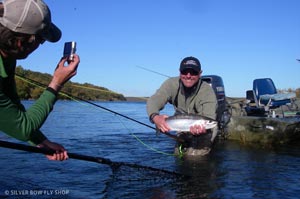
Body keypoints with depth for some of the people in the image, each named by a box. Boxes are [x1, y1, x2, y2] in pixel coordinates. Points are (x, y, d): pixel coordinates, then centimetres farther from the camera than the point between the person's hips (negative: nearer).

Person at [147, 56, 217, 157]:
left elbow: (209, 118, -35)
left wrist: (203, 128, -60)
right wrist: (155, 117, -55)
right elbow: (153, 100, -31)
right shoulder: (172, 84, -20)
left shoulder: (207, 91, -26)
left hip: (202, 127, -3)